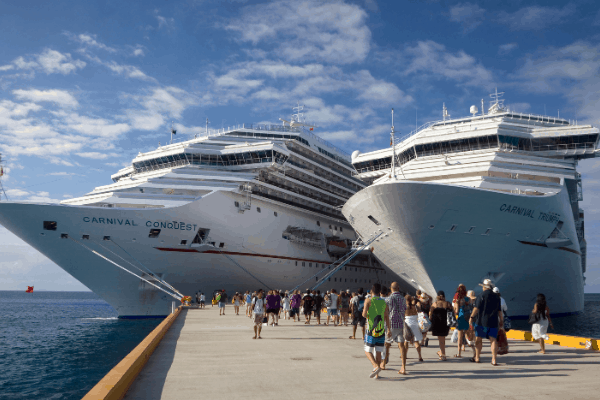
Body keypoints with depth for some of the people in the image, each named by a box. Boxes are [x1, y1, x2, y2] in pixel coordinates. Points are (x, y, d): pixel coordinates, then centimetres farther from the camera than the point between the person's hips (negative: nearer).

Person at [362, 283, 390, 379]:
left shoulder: (368, 301, -5)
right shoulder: (384, 302, 7)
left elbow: (365, 315, -15)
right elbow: (387, 317, 7)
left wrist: (363, 313, 8)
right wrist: (389, 330, 14)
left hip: (371, 330, -4)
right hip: (381, 330, 4)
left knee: (368, 351, 5)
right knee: (378, 352, 10)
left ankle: (376, 366, -17)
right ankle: (377, 374, 10)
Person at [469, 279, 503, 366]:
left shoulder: (482, 295, -9)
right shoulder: (497, 297, 8)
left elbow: (476, 308, -10)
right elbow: (499, 310, 13)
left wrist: (471, 317, -2)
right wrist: (501, 320, 22)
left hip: (482, 321, -4)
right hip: (493, 322, 4)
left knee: (478, 339, 9)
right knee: (493, 340, 3)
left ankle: (477, 358, 19)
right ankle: (494, 360, -5)